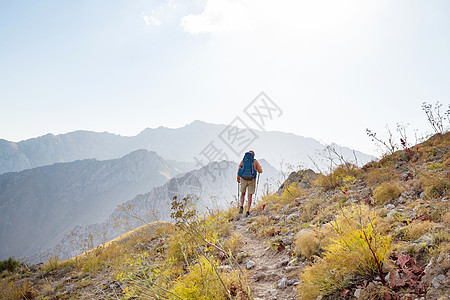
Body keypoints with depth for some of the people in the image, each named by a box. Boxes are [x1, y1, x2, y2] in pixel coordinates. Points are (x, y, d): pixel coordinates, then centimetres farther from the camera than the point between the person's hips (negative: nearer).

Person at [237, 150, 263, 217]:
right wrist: (260, 167, 26)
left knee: (242, 194, 20)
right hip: (252, 180, -1)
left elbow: (239, 170, 5)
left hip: (244, 179, 1)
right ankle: (248, 211, -6)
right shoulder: (255, 161, 2)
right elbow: (260, 171, 3)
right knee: (249, 196, 4)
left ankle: (241, 207, -2)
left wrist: (238, 178, 21)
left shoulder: (243, 160, 6)